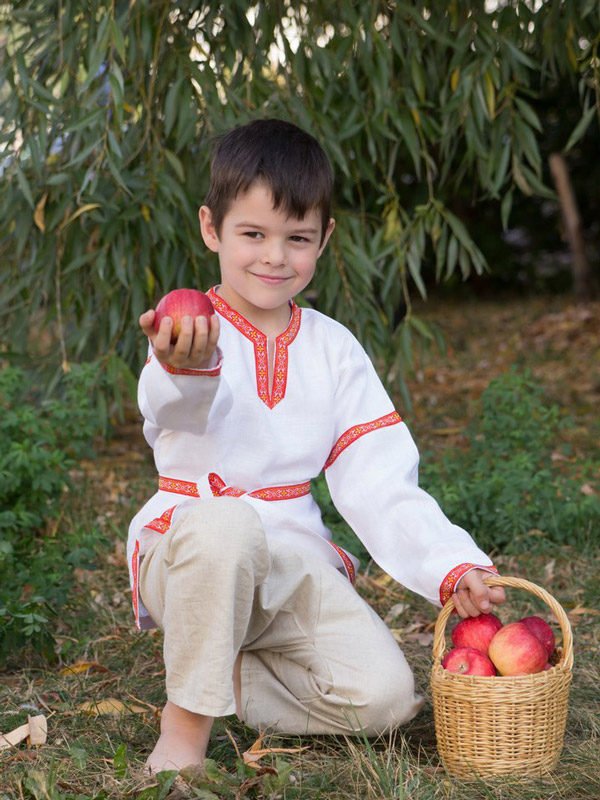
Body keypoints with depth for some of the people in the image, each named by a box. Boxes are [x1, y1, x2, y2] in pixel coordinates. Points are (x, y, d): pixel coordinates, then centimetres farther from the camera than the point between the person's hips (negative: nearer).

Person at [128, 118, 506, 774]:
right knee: (224, 523, -39)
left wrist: (452, 565, -11)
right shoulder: (189, 329, -8)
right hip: (184, 553, -4)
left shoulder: (334, 349, 7)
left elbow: (379, 482, 4)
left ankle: (221, 679, 3)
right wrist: (186, 368, -60)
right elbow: (177, 408, -34)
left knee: (385, 695, -17)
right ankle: (185, 727, -21)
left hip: (291, 564, 4)